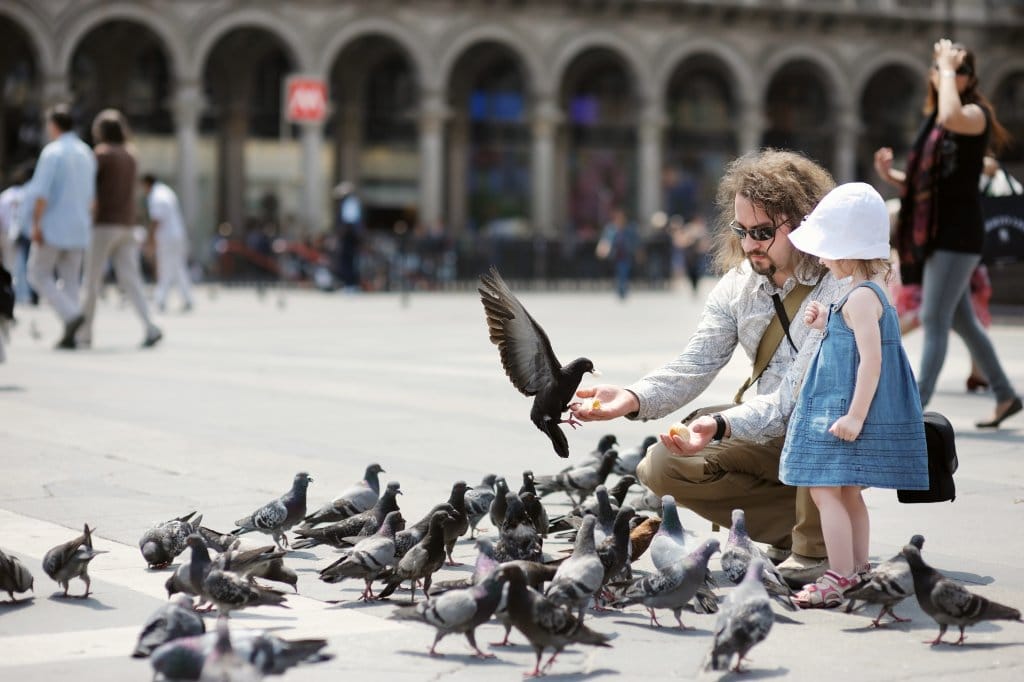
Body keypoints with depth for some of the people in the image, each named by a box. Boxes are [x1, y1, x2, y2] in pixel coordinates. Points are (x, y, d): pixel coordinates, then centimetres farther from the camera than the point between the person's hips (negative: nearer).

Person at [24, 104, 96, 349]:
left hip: (53, 227, -6)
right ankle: (69, 334, 3)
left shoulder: (53, 152, -11)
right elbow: (92, 195, 15)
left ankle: (72, 314, -15)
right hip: (79, 228, 6)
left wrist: (36, 223, -14)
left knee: (38, 275, 5)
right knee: (71, 280, 9)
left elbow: (42, 192, -17)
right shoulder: (87, 153, 10)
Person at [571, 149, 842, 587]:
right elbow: (694, 366, -7)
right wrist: (632, 399, -27)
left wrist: (721, 426, -43)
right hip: (773, 437, 6)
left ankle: (816, 552, -17)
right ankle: (797, 527, 0)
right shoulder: (736, 286, 0)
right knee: (660, 467, -8)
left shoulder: (838, 287, -21)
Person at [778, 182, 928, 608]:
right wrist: (824, 325, 9)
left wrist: (855, 415, -25)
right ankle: (858, 569, 26)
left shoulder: (861, 297, -18)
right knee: (848, 492, 18)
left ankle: (839, 577, -6)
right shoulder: (866, 290, 13)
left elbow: (871, 359, -23)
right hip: (842, 408, 11)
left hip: (846, 410, -11)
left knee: (825, 490, -8)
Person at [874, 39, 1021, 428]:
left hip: (957, 234, -9)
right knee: (961, 322, 14)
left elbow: (951, 117, -34)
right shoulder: (933, 120, 16)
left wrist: (949, 69, -20)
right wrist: (891, 176, 1)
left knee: (934, 320, -10)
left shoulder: (976, 113, -7)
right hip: (934, 233, 9)